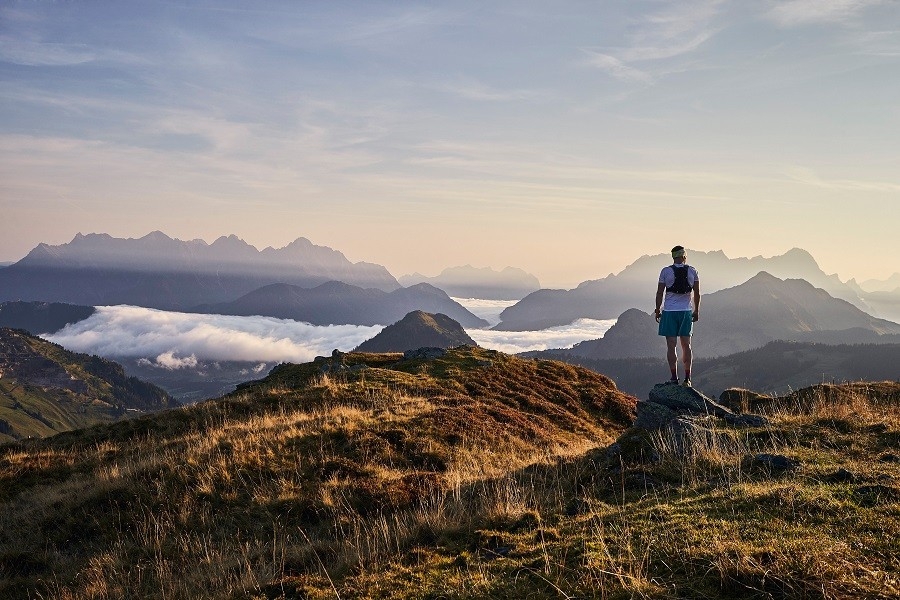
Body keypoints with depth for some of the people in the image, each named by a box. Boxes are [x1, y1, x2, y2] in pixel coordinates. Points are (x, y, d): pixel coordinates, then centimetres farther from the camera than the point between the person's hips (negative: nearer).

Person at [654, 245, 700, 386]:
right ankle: (687, 378, 9)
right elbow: (697, 294, 4)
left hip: (669, 312, -3)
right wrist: (696, 311, 14)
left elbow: (660, 293, -4)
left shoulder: (666, 271, -5)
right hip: (686, 311, 3)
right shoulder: (692, 271, 1)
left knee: (671, 345, 0)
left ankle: (674, 377, -2)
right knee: (686, 345, 10)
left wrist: (657, 311, 6)